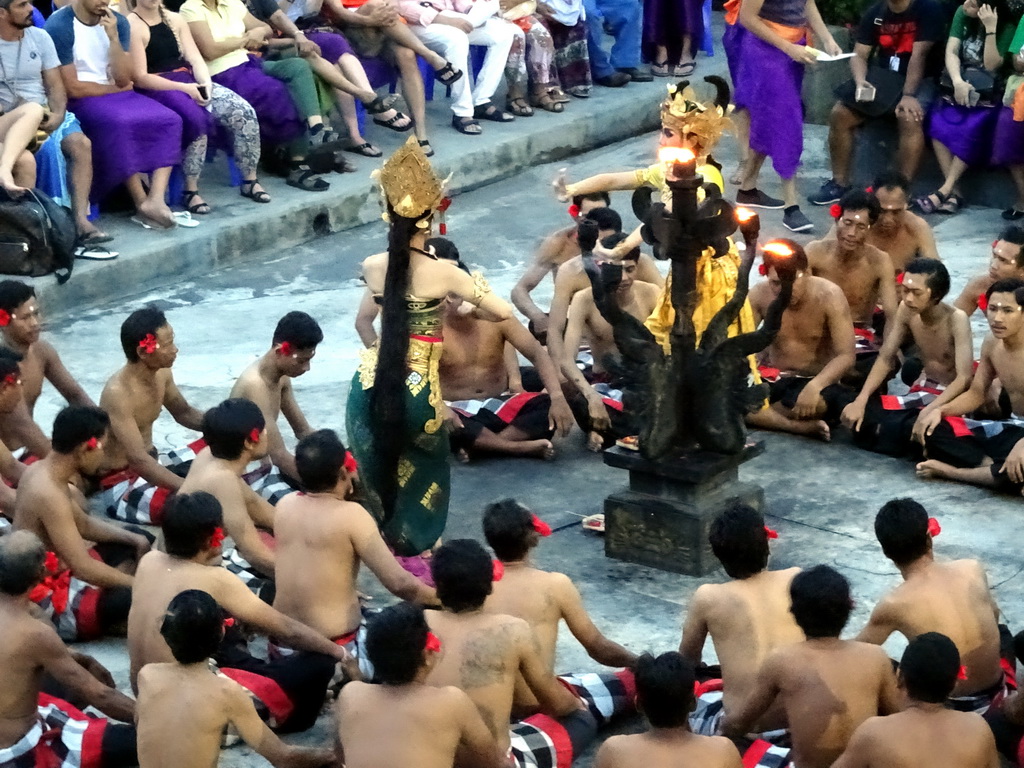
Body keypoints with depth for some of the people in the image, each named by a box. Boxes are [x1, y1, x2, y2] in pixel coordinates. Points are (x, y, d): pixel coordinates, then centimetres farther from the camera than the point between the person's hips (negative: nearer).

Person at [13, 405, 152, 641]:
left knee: (137, 543, 21)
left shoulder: (40, 470, 4)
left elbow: (84, 525, 17)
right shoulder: (49, 494, -28)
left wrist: (134, 539, 5)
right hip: (49, 603, -11)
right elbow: (85, 569, -30)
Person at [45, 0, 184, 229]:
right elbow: (72, 88, -14)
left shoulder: (118, 22, 4)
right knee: (120, 124, -36)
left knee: (169, 120, -19)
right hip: (79, 100, -6)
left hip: (118, 94, 6)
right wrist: (115, 87, -2)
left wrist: (113, 37, -14)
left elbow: (123, 79, -3)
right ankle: (142, 203, -28)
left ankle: (156, 200, -32)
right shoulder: (59, 26, -13)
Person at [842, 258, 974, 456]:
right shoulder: (906, 310, -10)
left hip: (951, 397, -5)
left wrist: (931, 409, -48)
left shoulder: (956, 319, -26)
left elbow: (964, 378, -33)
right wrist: (860, 400, -20)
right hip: (921, 392, 5)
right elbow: (885, 359, -7)